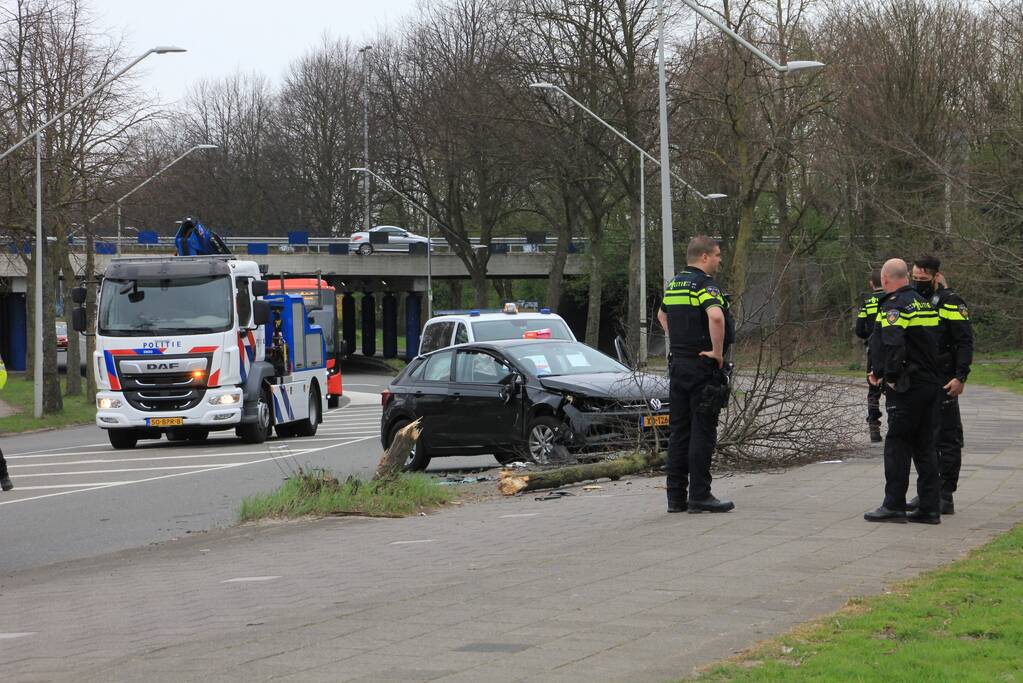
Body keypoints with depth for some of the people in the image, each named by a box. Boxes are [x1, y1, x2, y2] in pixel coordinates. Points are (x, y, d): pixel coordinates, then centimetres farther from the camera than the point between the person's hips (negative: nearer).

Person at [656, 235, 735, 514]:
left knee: (679, 431, 10)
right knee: (702, 432, -5)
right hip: (703, 366, -8)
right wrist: (717, 351, -21)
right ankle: (699, 496, -4)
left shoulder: (674, 284, 13)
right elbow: (716, 316, -33)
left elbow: (662, 315, 32)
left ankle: (676, 496, 11)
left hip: (677, 365, 8)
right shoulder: (705, 285, -14)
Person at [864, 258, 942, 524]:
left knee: (897, 444, -2)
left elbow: (894, 345, -27)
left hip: (906, 388, -8)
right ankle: (929, 508, 9)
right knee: (925, 445, 10)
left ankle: (894, 505, -2)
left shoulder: (894, 307, -13)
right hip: (930, 383, 8)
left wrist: (889, 376, -13)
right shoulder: (924, 304, 15)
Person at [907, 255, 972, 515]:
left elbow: (965, 342, -10)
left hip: (943, 384, -8)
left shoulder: (950, 303, -8)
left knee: (947, 439, -4)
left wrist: (960, 377, -18)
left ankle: (945, 496, -2)